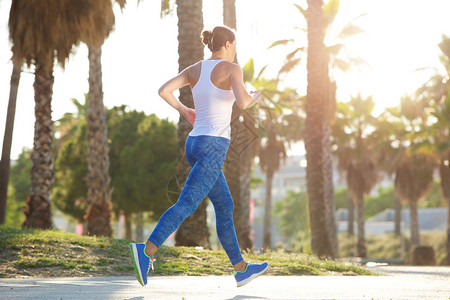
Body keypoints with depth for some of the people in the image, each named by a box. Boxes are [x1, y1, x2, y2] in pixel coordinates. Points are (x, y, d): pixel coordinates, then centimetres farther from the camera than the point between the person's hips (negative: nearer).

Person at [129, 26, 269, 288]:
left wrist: (184, 110, 19)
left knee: (225, 206, 15)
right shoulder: (232, 69, -6)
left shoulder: (195, 69, 12)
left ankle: (242, 269, 20)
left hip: (194, 144, 8)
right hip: (214, 146, -8)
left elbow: (163, 91, 2)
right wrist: (255, 97, 2)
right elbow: (242, 102, -22)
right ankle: (147, 251, -31)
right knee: (187, 205, -16)